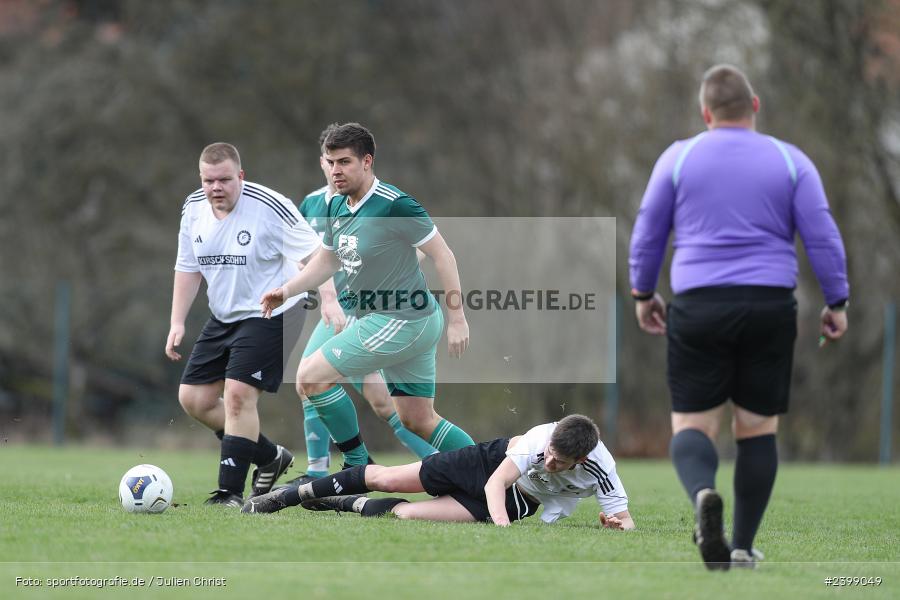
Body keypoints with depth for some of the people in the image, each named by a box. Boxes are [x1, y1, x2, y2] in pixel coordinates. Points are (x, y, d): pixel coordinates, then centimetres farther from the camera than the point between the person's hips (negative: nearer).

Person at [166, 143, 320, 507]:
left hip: (269, 315, -8)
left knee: (238, 394, -19)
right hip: (223, 317, 8)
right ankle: (271, 457, 23)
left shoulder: (270, 207, -20)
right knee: (193, 399, 7)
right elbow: (187, 268, 10)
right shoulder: (193, 209, 0)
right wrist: (177, 323, 3)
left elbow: (314, 257, -17)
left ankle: (231, 492, -12)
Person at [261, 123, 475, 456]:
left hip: (401, 321, -9)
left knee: (310, 376, -7)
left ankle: (357, 464, 1)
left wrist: (457, 319, -17)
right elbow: (327, 260, 22)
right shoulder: (337, 206, 8)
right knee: (419, 422, 11)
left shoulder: (393, 205, -18)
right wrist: (287, 291, 7)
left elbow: (442, 255, -15)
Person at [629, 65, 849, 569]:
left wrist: (643, 294, 21)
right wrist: (837, 303, 9)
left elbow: (647, 234, 8)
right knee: (757, 426, 10)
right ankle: (743, 547, 8)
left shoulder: (679, 158, 4)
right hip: (770, 305, 1)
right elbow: (823, 236, 1)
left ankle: (703, 493, -28)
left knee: (693, 424, 4)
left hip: (698, 307, 0)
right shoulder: (790, 161, 4)